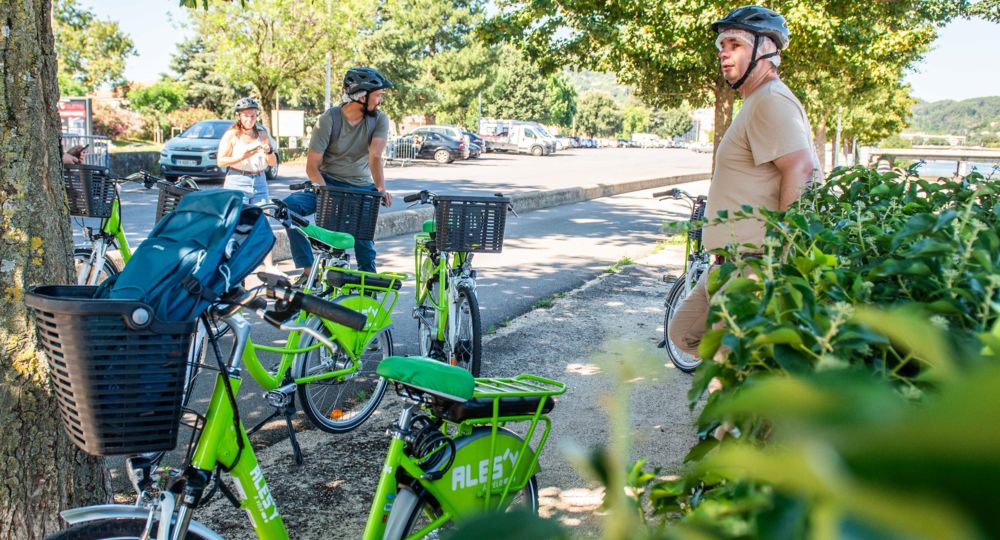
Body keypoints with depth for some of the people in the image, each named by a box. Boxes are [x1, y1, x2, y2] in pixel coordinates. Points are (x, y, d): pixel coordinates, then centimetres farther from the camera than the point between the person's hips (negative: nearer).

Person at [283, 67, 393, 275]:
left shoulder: (379, 119, -7)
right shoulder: (329, 119, -12)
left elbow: (375, 156, -22)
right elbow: (312, 166, -12)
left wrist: (381, 188, -40)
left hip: (361, 189, 1)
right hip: (327, 183, -1)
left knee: (365, 241, -6)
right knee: (290, 205, -25)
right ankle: (308, 269, -20)